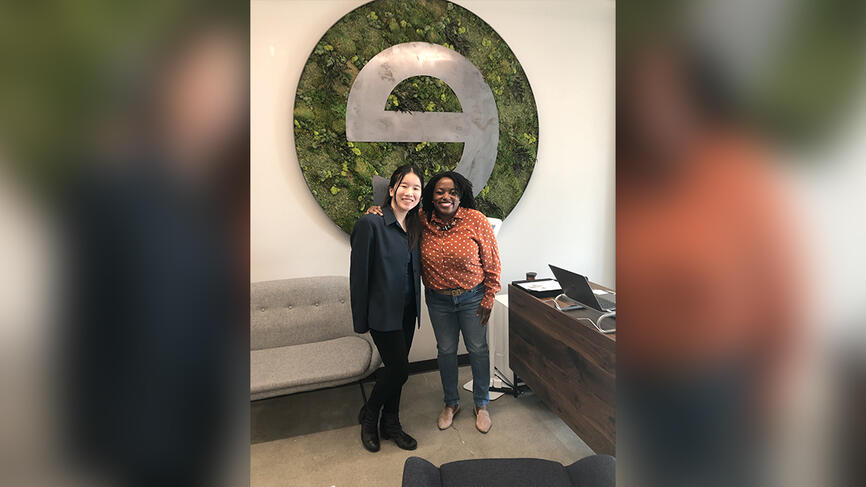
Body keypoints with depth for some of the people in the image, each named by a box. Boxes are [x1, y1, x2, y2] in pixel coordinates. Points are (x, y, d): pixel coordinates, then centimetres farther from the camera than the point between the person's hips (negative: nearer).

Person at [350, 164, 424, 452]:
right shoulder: (370, 224, -16)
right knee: (399, 369, -2)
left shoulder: (414, 226, 6)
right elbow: (359, 275, -14)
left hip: (407, 311, 7)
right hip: (383, 312, -6)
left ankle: (390, 424, 35)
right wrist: (361, 320, -11)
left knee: (396, 369, 16)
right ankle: (368, 416, 26)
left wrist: (416, 306, 9)